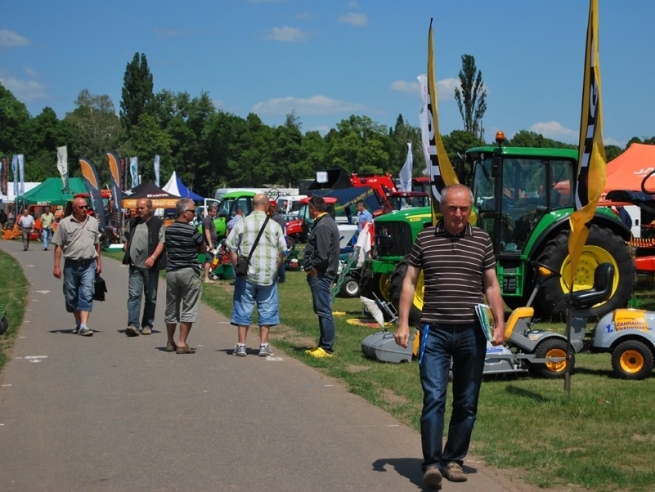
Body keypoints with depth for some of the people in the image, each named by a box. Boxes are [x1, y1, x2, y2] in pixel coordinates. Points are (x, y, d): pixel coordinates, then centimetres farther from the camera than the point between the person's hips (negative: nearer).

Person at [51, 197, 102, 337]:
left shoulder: (93, 222, 9)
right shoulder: (64, 223, 0)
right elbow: (58, 246, -1)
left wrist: (99, 262, 14)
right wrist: (57, 266, -6)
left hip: (89, 264, 1)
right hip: (71, 264, 0)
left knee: (86, 294, -10)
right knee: (71, 296, 9)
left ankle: (84, 325, -14)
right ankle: (78, 323, 25)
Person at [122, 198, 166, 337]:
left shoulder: (158, 224, 0)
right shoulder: (132, 223, 14)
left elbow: (162, 242, -7)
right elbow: (126, 241, 22)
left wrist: (153, 257, -20)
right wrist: (127, 255, 6)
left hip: (150, 266, -2)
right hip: (134, 266, 2)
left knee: (151, 297, 7)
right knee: (134, 295, -9)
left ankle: (147, 325, 16)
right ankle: (133, 325, -16)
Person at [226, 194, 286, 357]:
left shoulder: (242, 223, -2)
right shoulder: (274, 225, -1)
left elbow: (231, 249, -2)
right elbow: (281, 252, 2)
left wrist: (238, 267, 6)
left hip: (246, 275, 0)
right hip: (268, 275, 0)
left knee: (243, 309, 7)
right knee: (266, 309, 10)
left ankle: (241, 345, 9)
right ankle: (264, 345, 11)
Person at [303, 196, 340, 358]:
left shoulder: (323, 225, -17)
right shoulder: (325, 222, 16)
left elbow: (322, 255, -24)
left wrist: (313, 269, -14)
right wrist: (312, 268, 11)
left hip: (320, 276, -11)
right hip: (320, 274, 11)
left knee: (324, 311, -8)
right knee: (321, 310, 16)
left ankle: (327, 348, -6)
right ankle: (323, 345, 24)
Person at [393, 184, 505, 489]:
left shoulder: (482, 240, 5)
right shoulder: (425, 239, 3)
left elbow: (491, 285, 8)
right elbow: (410, 281, 6)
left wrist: (500, 323, -1)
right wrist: (403, 323, -1)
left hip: (472, 332, 2)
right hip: (435, 330, -2)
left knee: (467, 403, 8)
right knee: (434, 398, -10)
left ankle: (453, 460, 21)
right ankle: (432, 463, -8)